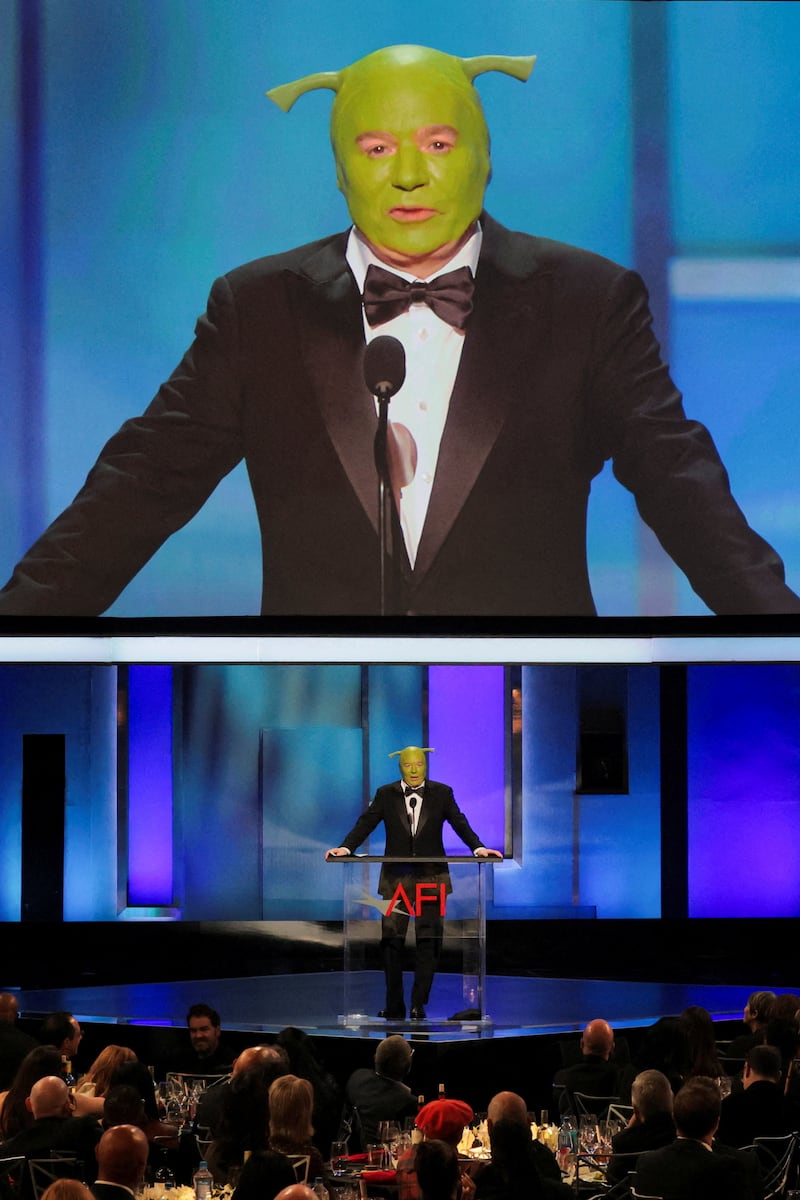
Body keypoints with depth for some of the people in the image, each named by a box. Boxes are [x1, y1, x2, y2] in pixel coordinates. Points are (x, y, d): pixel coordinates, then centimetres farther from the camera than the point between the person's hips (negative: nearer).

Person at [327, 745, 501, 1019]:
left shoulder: (441, 793, 5)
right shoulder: (386, 794, 6)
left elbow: (459, 823, -2)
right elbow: (366, 823, -1)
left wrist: (477, 847, -17)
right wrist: (346, 847, -16)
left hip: (431, 877, 0)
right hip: (396, 878, 0)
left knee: (428, 942, -1)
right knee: (391, 942, -1)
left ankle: (419, 1004, 5)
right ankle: (394, 1006, 6)